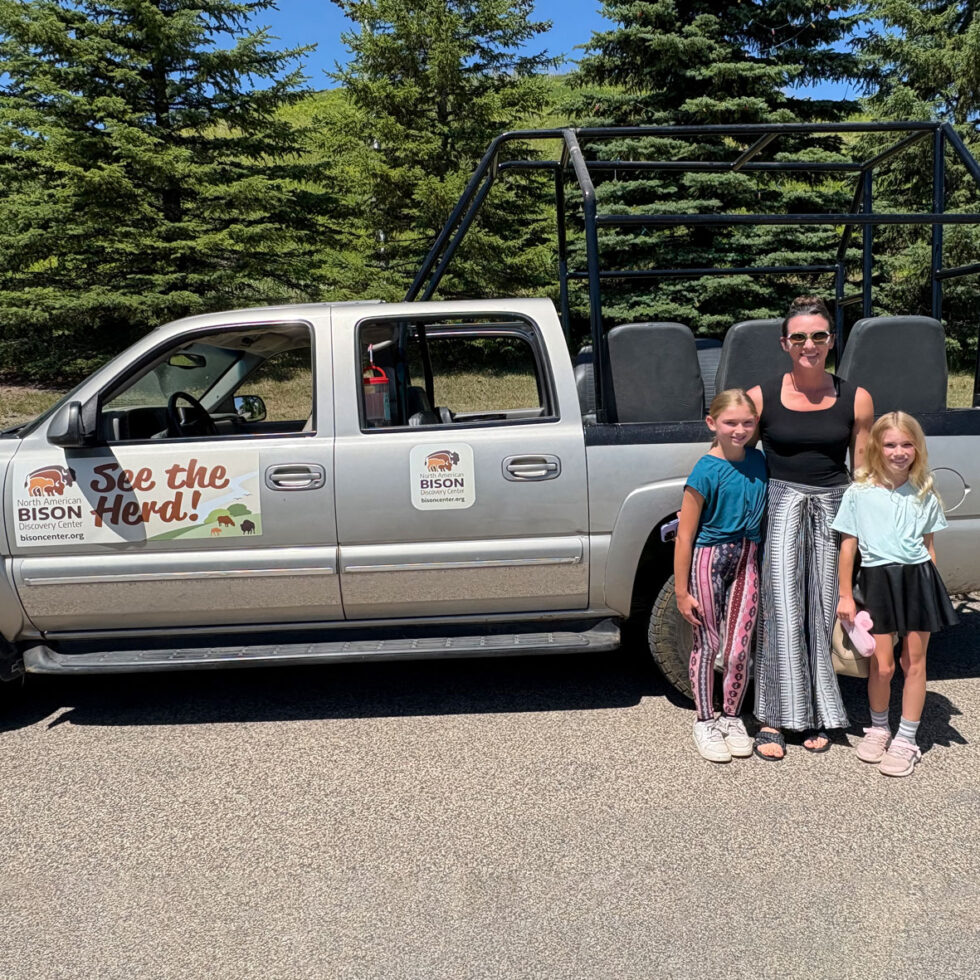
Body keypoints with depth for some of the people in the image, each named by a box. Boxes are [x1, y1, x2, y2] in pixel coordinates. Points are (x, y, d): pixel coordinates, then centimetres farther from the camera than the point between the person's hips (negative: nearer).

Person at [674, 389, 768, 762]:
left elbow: (761, 515, 15)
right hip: (709, 558, -4)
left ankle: (731, 717, 27)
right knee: (707, 642, 6)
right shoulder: (706, 470, -13)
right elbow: (685, 536, -11)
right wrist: (681, 591, -11)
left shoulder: (757, 461, 3)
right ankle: (705, 722, 23)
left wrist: (766, 565, 9)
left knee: (740, 648, 6)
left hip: (747, 560, 4)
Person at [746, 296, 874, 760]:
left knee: (824, 610, 4)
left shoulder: (856, 400, 3)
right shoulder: (761, 396, -1)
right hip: (781, 504, -1)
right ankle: (773, 719, 3)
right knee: (782, 609, -6)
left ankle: (819, 715, 19)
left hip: (834, 508, 2)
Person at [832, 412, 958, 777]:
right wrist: (845, 595, 0)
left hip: (918, 579, 2)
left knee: (914, 662, 8)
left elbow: (928, 545, 11)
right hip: (877, 580, -2)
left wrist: (929, 586, 7)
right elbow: (848, 546, 1)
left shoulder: (924, 495, 5)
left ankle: (906, 740, 20)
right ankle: (878, 727, 27)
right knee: (882, 664, 2)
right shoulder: (859, 493, -2)